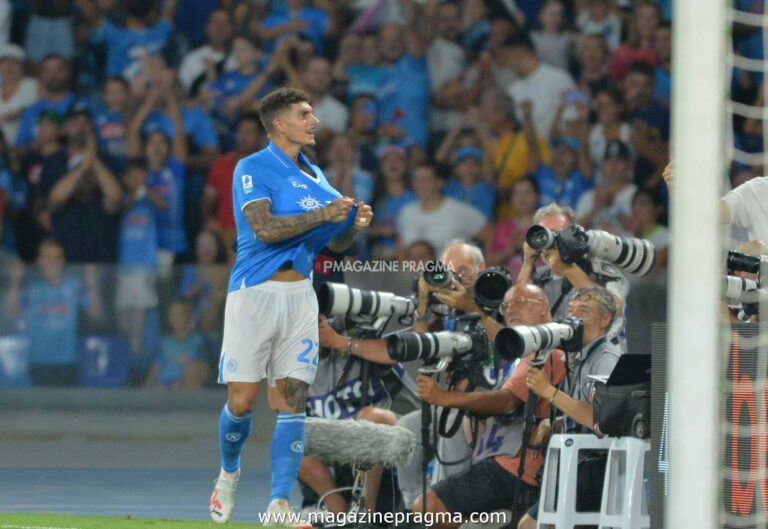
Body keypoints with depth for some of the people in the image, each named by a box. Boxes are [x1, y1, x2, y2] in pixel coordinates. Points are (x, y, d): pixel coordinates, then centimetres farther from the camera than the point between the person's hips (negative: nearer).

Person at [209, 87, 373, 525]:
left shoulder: (314, 176, 16)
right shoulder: (253, 168, -5)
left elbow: (336, 243, 20)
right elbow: (264, 228, -19)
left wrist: (355, 225, -1)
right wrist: (322, 214, -21)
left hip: (300, 293, 5)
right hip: (255, 291, -5)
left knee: (293, 402, -4)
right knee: (242, 400, -5)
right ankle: (229, 473, 24)